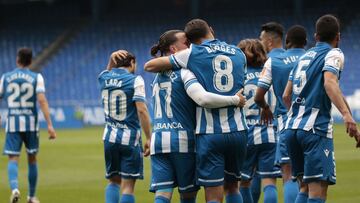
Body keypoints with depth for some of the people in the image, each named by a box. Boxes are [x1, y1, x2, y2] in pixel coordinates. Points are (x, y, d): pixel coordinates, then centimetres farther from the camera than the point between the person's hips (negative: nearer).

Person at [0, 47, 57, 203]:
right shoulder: (36, 78, -1)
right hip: (31, 123, 0)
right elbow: (42, 100, -12)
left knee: (13, 159, -2)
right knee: (32, 159, 15)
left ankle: (14, 188, -30)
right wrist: (50, 125, -15)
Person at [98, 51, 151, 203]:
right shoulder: (135, 80, -7)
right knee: (128, 185, -2)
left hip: (110, 138, 5)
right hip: (130, 139, -5)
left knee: (113, 181, 17)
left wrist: (112, 59, 14)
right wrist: (148, 138, -12)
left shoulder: (104, 78, 7)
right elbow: (141, 110, -15)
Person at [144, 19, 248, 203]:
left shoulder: (193, 54, 0)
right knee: (232, 187, 21)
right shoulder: (239, 54, 11)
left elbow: (149, 66, 4)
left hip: (209, 132, -3)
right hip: (238, 131, 3)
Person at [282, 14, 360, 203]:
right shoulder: (333, 54, -1)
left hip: (291, 128, 7)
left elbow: (286, 96, 22)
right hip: (316, 128, -7)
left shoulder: (304, 57, 20)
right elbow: (329, 83, -21)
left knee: (306, 186, 15)